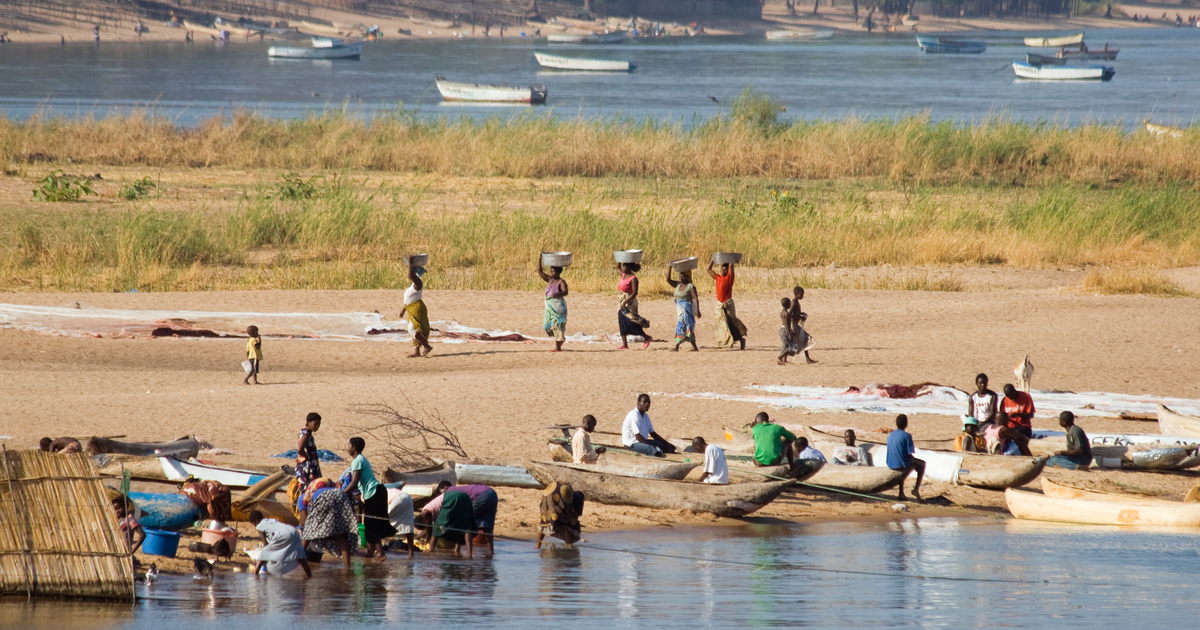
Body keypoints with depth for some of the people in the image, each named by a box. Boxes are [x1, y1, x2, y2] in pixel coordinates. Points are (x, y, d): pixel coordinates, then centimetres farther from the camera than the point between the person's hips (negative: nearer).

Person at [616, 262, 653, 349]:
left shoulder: (633, 279, -15)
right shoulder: (623, 275, 10)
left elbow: (634, 293, -20)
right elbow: (617, 268, 30)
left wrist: (625, 302, -26)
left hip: (629, 303, -9)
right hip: (622, 303, 9)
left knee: (631, 323, -8)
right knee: (622, 324, 6)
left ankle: (647, 338, 5)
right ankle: (625, 344, 8)